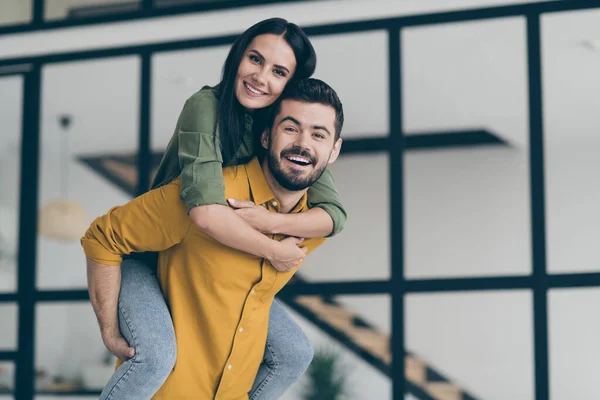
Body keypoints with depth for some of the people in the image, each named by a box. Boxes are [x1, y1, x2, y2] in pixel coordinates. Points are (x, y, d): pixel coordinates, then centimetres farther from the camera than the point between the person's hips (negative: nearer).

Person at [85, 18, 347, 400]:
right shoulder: (207, 107, -25)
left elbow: (334, 213, -16)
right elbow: (207, 213, -38)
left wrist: (270, 221, -33)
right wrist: (274, 251, -26)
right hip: (144, 259, -6)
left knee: (295, 354, 1)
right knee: (158, 354, -32)